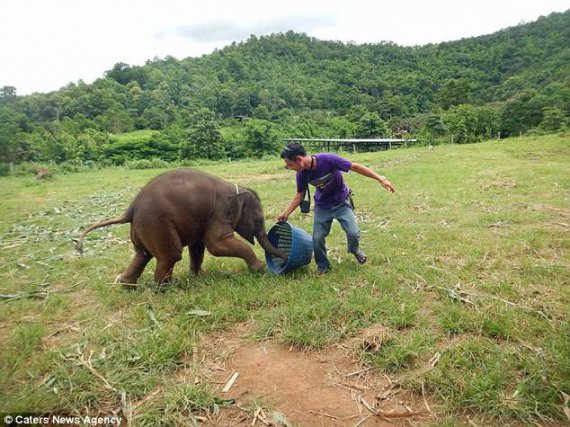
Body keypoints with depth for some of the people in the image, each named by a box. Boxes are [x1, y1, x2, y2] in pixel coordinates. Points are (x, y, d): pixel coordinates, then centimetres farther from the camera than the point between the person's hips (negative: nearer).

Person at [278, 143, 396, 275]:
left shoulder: (328, 159, -32)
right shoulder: (302, 174, -18)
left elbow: (355, 167, -25)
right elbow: (300, 195, 0)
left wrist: (380, 179, -26)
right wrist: (286, 213, -5)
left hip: (341, 203, -3)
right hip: (322, 207, 3)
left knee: (353, 233, -14)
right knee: (317, 238, -5)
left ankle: (355, 250, 22)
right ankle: (323, 266, 20)